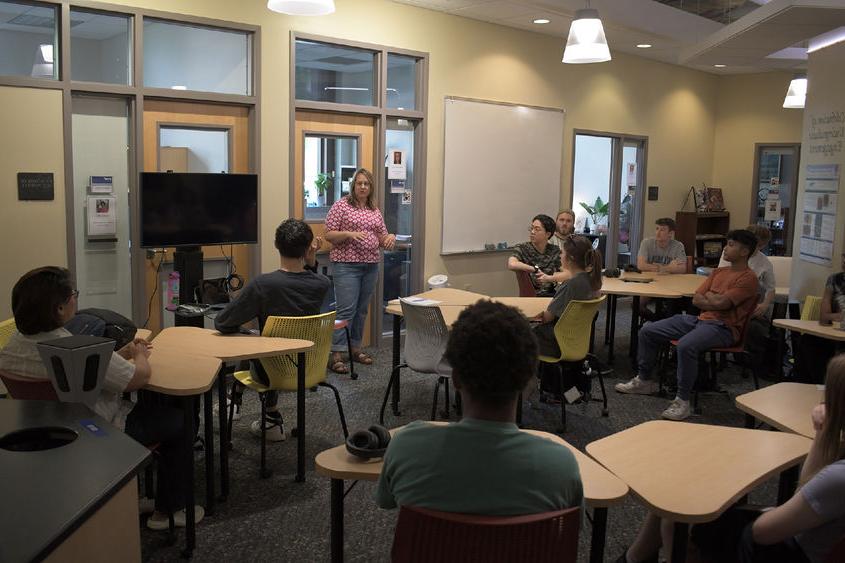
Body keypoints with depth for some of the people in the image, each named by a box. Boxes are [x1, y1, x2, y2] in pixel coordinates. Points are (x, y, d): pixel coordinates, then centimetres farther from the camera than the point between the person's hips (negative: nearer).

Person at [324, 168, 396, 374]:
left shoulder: (375, 210, 14)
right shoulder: (341, 205, -3)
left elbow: (382, 238, 17)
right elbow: (329, 235, -5)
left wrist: (390, 237, -5)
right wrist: (349, 234, -21)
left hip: (371, 265, 6)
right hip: (346, 265, -6)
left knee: (362, 310, 11)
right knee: (346, 309, -11)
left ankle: (355, 349, 22)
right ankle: (336, 355, -8)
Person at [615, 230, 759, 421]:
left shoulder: (748, 278, -7)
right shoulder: (718, 272, 18)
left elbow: (721, 303, -19)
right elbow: (696, 300, 10)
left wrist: (708, 295, 1)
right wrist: (716, 301, -6)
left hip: (723, 327, -9)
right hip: (700, 319, 9)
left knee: (686, 345, -39)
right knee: (647, 331, 2)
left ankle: (682, 401, -25)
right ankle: (644, 380, 16)